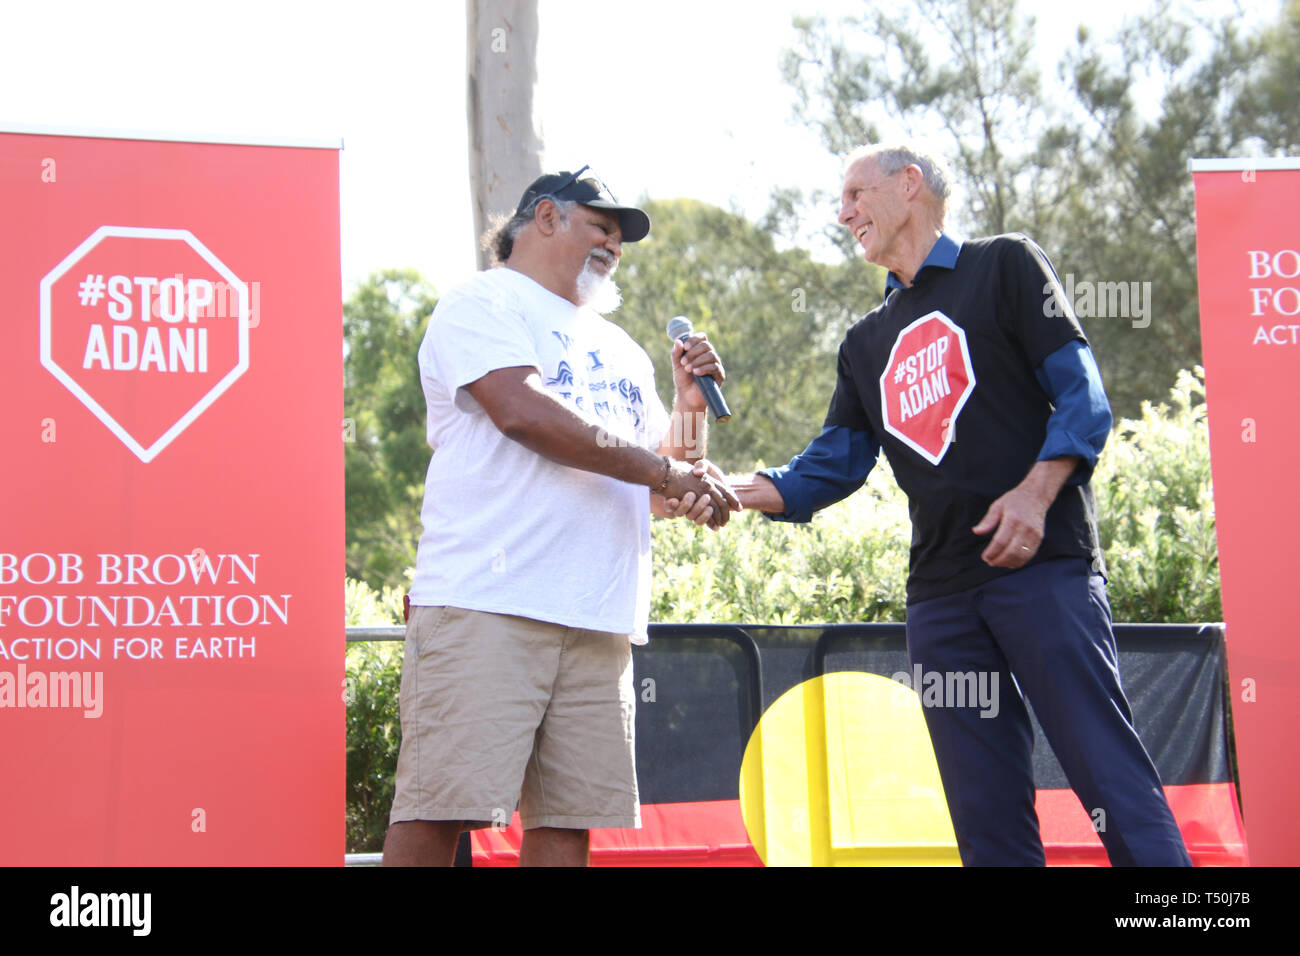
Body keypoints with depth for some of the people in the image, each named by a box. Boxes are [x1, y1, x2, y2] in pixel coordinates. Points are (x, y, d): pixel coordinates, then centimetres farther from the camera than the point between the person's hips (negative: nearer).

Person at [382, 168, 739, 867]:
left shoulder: (622, 353, 29)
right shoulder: (482, 303, 7)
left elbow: (665, 499, 28)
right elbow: (522, 412, -12)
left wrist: (690, 407, 10)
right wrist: (665, 471, -7)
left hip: (600, 624, 7)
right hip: (485, 606, -7)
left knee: (570, 818, 0)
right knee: (439, 809, -13)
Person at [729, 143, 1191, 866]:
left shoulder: (1004, 265, 8)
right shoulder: (868, 343, 25)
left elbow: (1083, 397, 0)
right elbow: (833, 466, 19)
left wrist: (1036, 490, -16)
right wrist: (737, 490, 3)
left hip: (1042, 564, -6)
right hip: (941, 592, 6)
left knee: (1111, 777, -14)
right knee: (987, 813, 1)